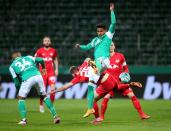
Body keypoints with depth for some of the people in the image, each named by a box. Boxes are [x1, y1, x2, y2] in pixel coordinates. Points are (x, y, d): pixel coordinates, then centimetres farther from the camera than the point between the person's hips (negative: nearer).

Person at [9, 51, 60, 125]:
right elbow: (40, 60, 16)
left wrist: (19, 91, 28)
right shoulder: (27, 57, 28)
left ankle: (23, 119, 3)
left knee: (21, 98, 15)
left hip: (27, 79, -3)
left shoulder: (12, 66, 22)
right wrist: (43, 68, 37)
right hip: (37, 75, 3)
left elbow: (16, 81, 15)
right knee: (44, 96, 20)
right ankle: (55, 116, 16)